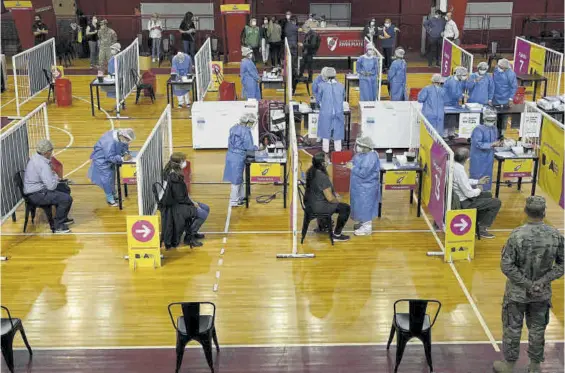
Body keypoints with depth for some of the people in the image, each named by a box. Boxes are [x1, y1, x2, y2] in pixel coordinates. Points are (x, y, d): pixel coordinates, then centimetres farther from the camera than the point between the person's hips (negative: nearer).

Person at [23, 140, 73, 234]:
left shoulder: (35, 158, 6)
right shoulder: (42, 165, -26)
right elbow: (51, 186, -27)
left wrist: (54, 176, 3)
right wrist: (55, 177, -7)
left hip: (35, 189, 11)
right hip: (36, 195, -11)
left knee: (65, 189, 22)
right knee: (66, 199, -21)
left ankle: (63, 218, 32)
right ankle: (58, 226, -6)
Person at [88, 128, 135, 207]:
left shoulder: (120, 137, -16)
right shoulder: (110, 142, -40)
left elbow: (124, 147, 0)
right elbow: (110, 157, -36)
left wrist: (126, 153, -19)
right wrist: (122, 159, -40)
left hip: (110, 158, 9)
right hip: (101, 160, -9)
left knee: (112, 176, 19)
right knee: (107, 178, -6)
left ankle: (113, 195, 35)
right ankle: (109, 199, 7)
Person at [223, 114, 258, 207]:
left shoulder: (234, 128, 9)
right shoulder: (246, 131, -15)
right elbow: (249, 147, -14)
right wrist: (256, 148, 6)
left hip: (230, 155, 8)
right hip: (238, 157, -8)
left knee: (238, 177, 20)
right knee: (236, 179, 3)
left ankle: (241, 196, 33)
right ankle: (234, 201, 12)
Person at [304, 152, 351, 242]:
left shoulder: (311, 172, 1)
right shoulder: (322, 177, -27)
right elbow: (330, 198, -23)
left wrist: (333, 193, 15)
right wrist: (337, 200, -2)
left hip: (309, 203, 10)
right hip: (317, 206, -10)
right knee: (346, 208, -3)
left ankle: (322, 226, 47)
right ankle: (336, 234, 5)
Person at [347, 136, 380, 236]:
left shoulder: (370, 158, -27)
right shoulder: (362, 154, 3)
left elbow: (363, 173, -29)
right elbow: (358, 165, 18)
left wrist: (352, 168, -19)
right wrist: (352, 164, -2)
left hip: (366, 187, -10)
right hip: (361, 185, 10)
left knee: (365, 206, 0)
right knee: (362, 205, 20)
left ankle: (367, 228, 11)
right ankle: (364, 223, 35)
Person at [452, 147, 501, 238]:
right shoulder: (460, 171, -33)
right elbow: (469, 193, -27)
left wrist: (478, 181, 13)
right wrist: (478, 190, -6)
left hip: (458, 196, 10)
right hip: (464, 202, -9)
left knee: (488, 195, 28)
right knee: (496, 202, 0)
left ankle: (479, 222, 34)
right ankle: (482, 228, 9)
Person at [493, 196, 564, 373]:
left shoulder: (517, 235, -20)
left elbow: (506, 265, -19)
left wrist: (527, 284, -12)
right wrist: (543, 281, -8)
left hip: (517, 292, -2)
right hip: (542, 293, 2)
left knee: (512, 329, 13)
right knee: (537, 330, 17)